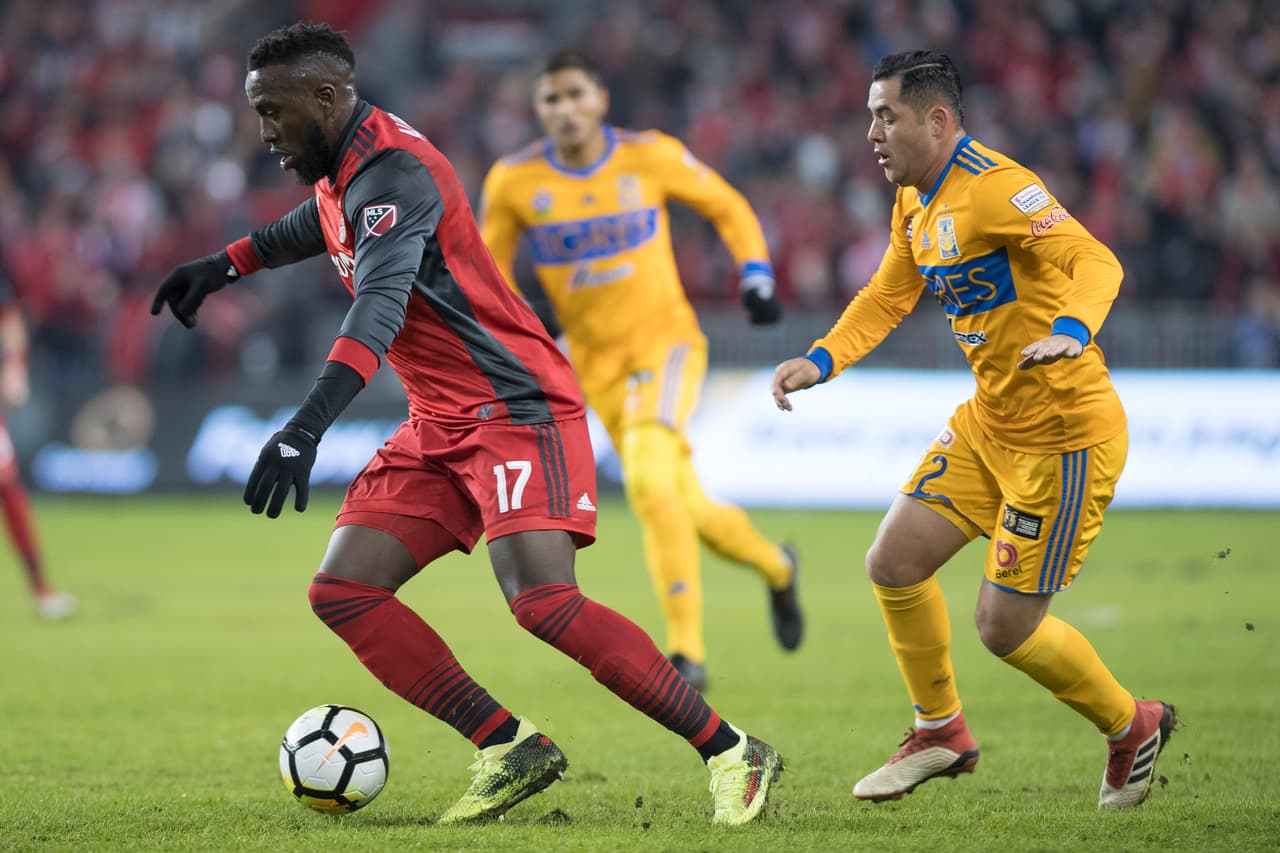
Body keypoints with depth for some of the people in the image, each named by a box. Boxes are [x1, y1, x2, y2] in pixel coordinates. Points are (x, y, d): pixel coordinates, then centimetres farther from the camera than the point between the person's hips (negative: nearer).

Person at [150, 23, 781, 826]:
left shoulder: (390, 170, -20)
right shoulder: (344, 165, 10)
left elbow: (380, 306, -37)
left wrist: (307, 428, -48)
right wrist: (224, 266, 38)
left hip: (517, 406, -10)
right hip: (441, 424, 10)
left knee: (544, 602, -26)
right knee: (342, 591, -3)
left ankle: (734, 753, -16)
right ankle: (513, 749, -1)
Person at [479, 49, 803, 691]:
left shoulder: (650, 155, -8)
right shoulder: (513, 182, -6)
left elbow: (727, 207, 8)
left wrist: (756, 274, -3)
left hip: (666, 336, -3)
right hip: (598, 362, 3)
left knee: (648, 478, -27)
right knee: (688, 510, 4)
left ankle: (686, 651, -21)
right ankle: (774, 567, 37)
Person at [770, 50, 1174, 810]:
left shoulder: (994, 187, -21)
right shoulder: (916, 204, 8)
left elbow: (1095, 261, -30)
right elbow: (888, 296, 19)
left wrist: (1071, 329, -50)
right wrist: (821, 360, 3)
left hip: (1063, 434, -9)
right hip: (989, 423, 9)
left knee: (1005, 626, -4)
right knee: (895, 563, 5)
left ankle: (1133, 727, 21)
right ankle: (942, 731, 25)